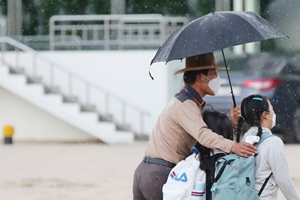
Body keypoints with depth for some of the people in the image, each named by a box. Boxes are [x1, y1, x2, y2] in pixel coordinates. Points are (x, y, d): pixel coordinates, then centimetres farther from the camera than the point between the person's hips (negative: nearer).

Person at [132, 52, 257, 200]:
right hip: (160, 175, -10)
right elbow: (202, 134, -32)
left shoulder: (182, 99, 17)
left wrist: (230, 124, -6)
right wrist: (232, 146, -45)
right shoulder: (186, 105, -14)